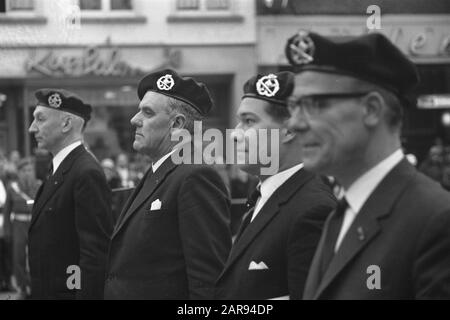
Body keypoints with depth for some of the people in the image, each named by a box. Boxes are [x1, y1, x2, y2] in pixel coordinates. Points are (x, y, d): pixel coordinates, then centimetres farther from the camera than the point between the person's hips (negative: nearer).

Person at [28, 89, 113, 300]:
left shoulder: (87, 174, -17)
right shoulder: (58, 171, 13)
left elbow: (95, 252, -21)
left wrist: (88, 294, -23)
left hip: (69, 292, -9)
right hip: (46, 292, 9)